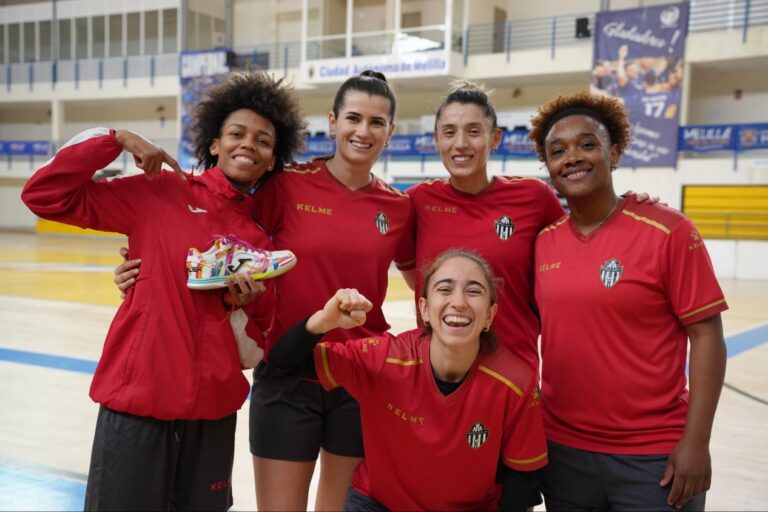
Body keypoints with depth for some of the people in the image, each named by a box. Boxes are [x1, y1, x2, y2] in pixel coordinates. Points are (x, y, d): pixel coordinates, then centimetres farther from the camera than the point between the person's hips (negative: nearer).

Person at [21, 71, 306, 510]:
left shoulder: (265, 235, 6)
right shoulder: (158, 194, -3)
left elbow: (260, 338, 11)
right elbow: (46, 195, -6)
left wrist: (249, 303, -9)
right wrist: (117, 140, -11)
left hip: (214, 407, 4)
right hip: (138, 396, -3)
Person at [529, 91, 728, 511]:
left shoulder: (668, 231, -10)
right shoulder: (542, 241, 2)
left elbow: (706, 334, -9)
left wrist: (696, 442, -13)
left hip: (654, 456, -4)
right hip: (562, 450, 4)